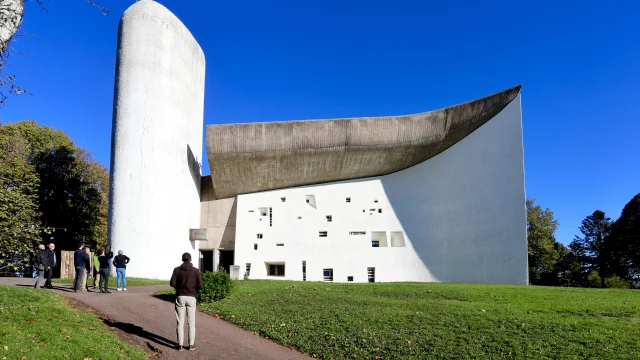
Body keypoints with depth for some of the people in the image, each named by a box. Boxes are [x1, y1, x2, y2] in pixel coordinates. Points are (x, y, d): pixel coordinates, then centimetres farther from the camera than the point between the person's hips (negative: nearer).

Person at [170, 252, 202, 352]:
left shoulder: (177, 270, 0)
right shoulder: (196, 271, 0)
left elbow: (172, 283, -7)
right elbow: (200, 285, -6)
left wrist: (179, 287, 13)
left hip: (180, 297, 0)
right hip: (191, 297, 0)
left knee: (180, 322, 6)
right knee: (191, 322, 8)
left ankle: (180, 345, 8)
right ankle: (191, 344, 11)